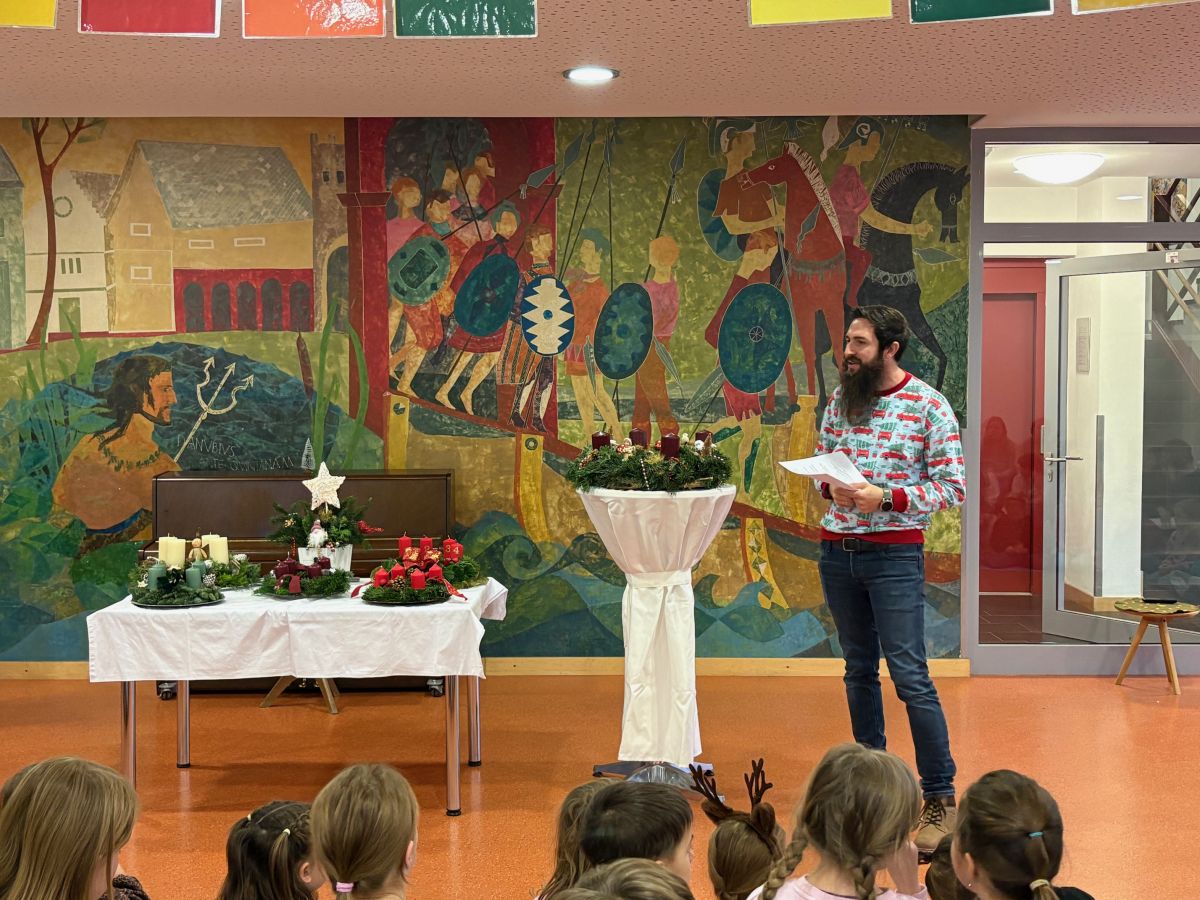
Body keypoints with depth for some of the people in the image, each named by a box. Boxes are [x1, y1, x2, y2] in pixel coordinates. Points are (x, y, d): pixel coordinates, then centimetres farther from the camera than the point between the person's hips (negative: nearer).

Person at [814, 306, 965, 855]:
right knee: (859, 669, 13)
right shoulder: (839, 400, 9)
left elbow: (953, 486, -8)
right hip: (837, 552, 5)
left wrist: (886, 497, -19)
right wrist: (831, 486, -5)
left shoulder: (929, 406, -7)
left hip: (894, 555, -5)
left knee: (909, 676, -8)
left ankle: (940, 799, 1)